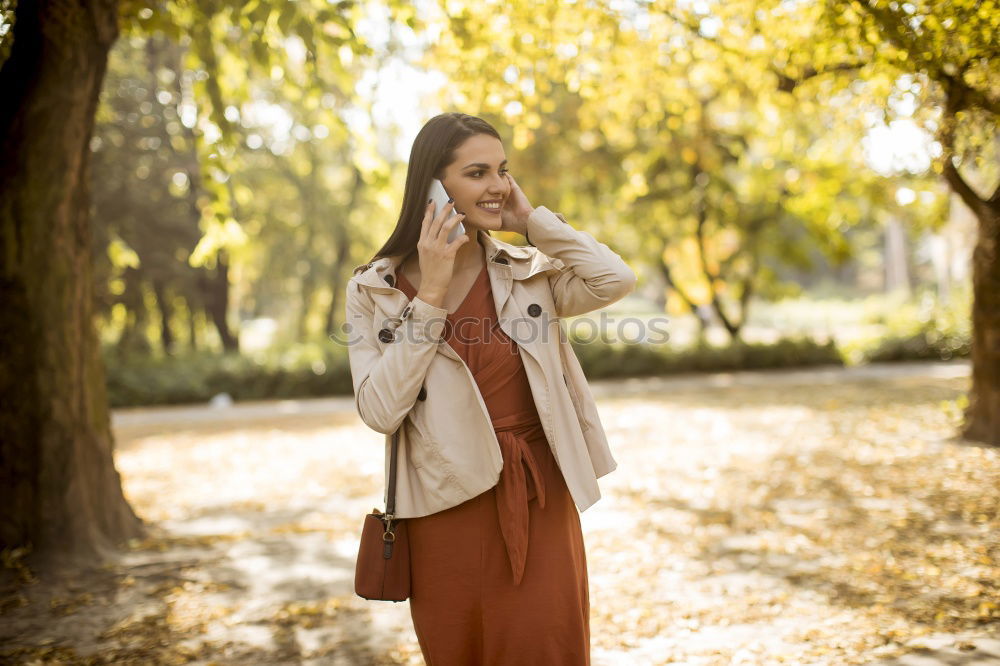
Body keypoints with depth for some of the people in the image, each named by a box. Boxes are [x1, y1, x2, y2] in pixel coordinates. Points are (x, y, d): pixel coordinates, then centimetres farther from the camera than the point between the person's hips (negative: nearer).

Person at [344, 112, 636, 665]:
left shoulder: (529, 269, 2)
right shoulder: (374, 289, -3)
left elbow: (617, 281, -14)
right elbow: (380, 411, -13)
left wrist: (533, 219, -8)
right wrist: (431, 293, -15)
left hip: (540, 501, 1)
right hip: (447, 508, -1)